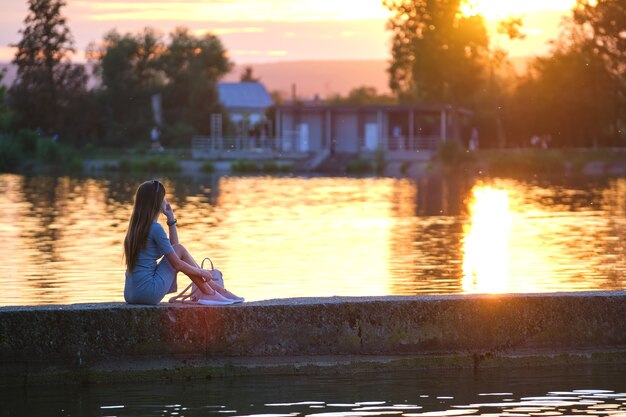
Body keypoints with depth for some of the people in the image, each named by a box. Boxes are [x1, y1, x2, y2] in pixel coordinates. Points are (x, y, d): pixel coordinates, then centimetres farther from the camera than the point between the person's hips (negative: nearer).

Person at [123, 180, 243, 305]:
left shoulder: (137, 226, 15)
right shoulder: (155, 228, -13)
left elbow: (173, 245, 27)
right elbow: (176, 264, -10)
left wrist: (171, 218, 23)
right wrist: (201, 272, 5)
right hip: (148, 293, -9)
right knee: (180, 250, -1)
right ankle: (209, 294, 4)